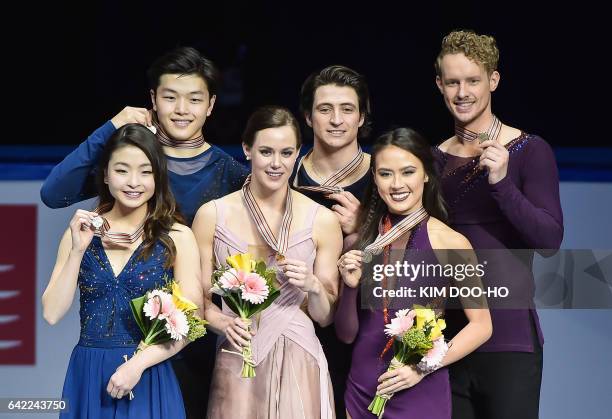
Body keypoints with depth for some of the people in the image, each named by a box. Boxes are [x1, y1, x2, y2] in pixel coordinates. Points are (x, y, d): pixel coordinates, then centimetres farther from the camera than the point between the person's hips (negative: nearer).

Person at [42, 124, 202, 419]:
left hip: (148, 380, -2)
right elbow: (52, 314, -2)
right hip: (87, 378, 2)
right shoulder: (82, 231, 3)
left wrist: (138, 363, -17)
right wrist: (78, 250, -11)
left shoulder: (177, 237, -4)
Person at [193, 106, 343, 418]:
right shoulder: (212, 216, 0)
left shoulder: (322, 221, 0)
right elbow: (199, 299, 5)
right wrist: (223, 323, -14)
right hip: (237, 364, 0)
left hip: (298, 364, 0)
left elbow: (325, 317, 6)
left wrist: (313, 286, -13)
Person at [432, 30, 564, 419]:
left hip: (509, 339, -4)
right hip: (446, 335, 4)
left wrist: (502, 183, -23)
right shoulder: (434, 159, 10)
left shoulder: (530, 151, -3)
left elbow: (550, 239, -12)